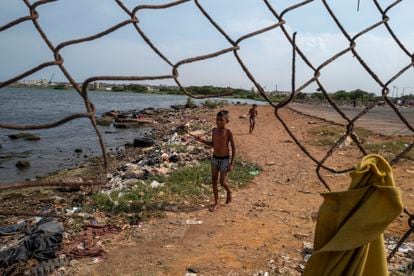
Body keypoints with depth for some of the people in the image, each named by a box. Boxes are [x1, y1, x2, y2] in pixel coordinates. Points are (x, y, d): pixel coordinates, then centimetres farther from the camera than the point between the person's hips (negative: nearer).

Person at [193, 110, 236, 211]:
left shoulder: (228, 132, -15)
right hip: (214, 158, 5)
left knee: (222, 182, -3)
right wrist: (201, 140, -3)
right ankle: (216, 203, 20)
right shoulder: (214, 130, 1)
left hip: (225, 159, -5)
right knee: (214, 181, 7)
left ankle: (229, 192, 32)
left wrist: (232, 163, -13)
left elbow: (233, 148, -10)